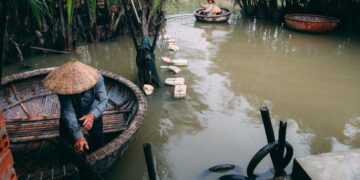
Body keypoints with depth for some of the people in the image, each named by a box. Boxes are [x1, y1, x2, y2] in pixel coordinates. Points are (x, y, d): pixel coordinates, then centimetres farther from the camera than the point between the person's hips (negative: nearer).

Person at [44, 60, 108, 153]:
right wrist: (78, 136, -46)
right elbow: (68, 111, -37)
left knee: (99, 142, 13)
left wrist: (92, 115, -54)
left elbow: (103, 100, -32)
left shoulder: (97, 79, -32)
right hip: (71, 117, -1)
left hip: (92, 114, 1)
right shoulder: (63, 85, -33)